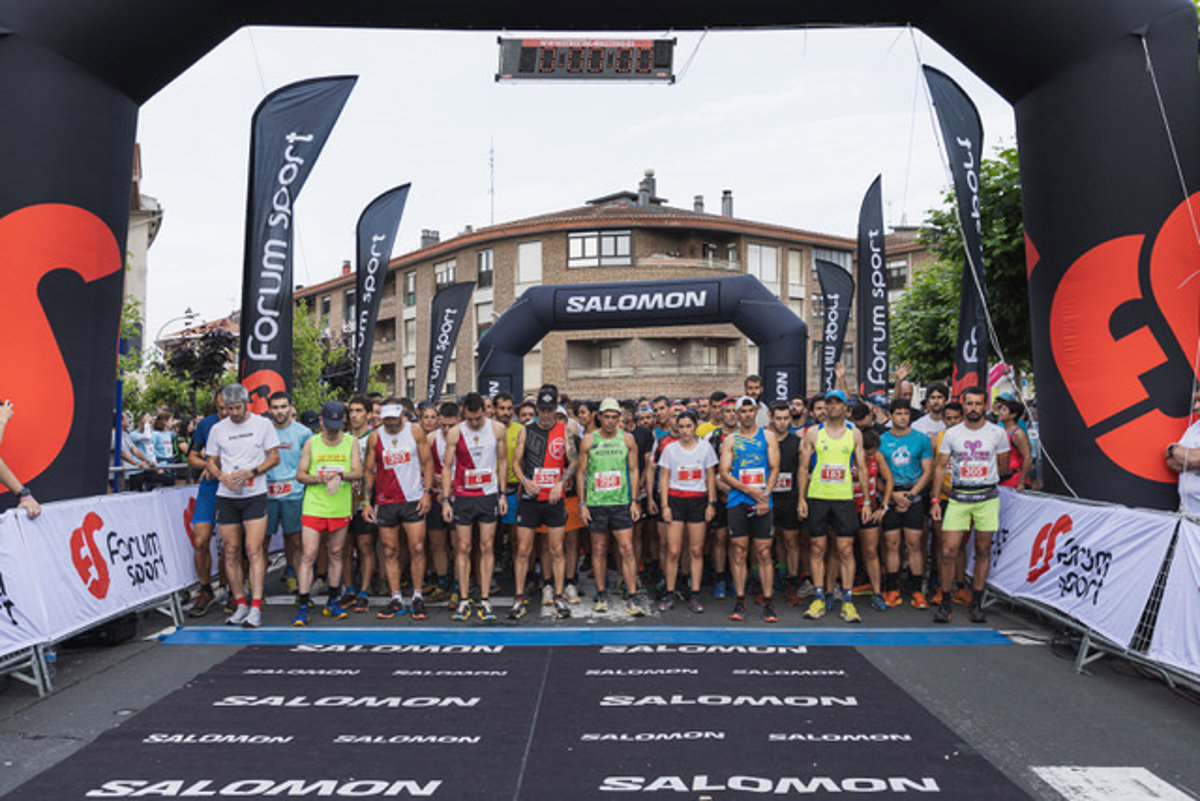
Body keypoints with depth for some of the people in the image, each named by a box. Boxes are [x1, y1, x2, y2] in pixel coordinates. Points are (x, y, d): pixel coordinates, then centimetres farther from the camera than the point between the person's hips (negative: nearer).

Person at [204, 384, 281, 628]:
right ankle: (241, 604, 18)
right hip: (226, 497, 3)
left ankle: (256, 608, -10)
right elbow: (211, 461, 14)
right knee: (231, 552, 6)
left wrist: (250, 473, -13)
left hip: (255, 495, -3)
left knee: (254, 551, -10)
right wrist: (223, 476, -7)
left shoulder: (263, 424, 1)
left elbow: (274, 457, 1)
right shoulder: (217, 429, 9)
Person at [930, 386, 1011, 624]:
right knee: (949, 551, -6)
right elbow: (940, 467, 4)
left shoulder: (997, 433, 1)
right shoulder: (951, 434, 3)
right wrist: (935, 500, -2)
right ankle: (945, 603, 6)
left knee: (983, 551, 6)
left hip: (987, 497, 0)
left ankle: (976, 604, 17)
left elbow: (1003, 466, 13)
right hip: (958, 497, 0)